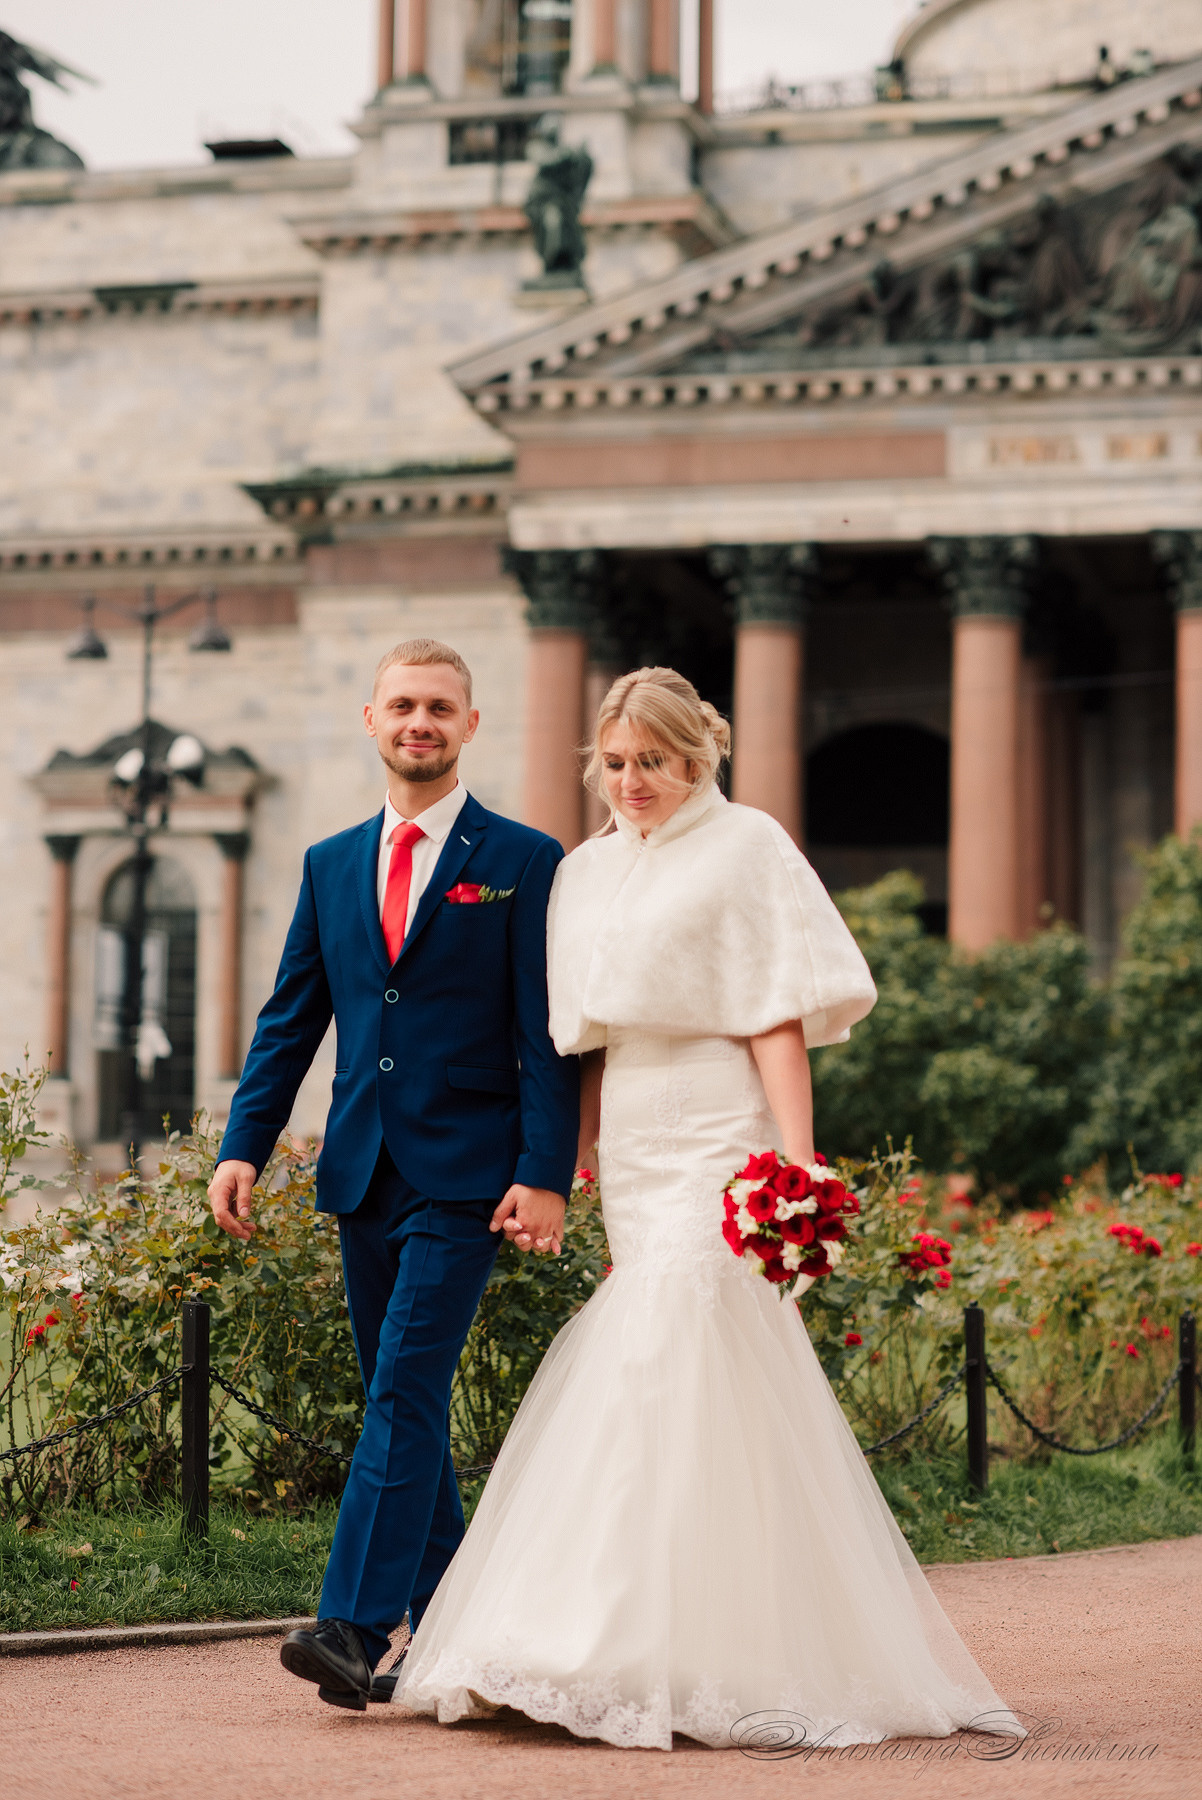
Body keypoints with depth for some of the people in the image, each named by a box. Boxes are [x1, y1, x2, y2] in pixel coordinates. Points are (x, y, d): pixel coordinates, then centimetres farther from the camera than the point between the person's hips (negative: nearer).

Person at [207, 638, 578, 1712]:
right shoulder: (331, 865, 14)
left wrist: (546, 1175, -13)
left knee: (406, 1390, -14)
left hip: (466, 1178, -5)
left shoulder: (524, 862, -1)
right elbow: (289, 1019, 14)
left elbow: (547, 1036, -5)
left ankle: (354, 1630, -18)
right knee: (406, 1403, 10)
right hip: (362, 1172, 6)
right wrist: (244, 1148, 3)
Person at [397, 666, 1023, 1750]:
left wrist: (796, 1164, -16)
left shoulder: (745, 848, 0)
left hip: (716, 1142, -6)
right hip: (631, 1153, 6)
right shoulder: (589, 871, 17)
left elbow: (780, 1017, -7)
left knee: (678, 1355, -17)